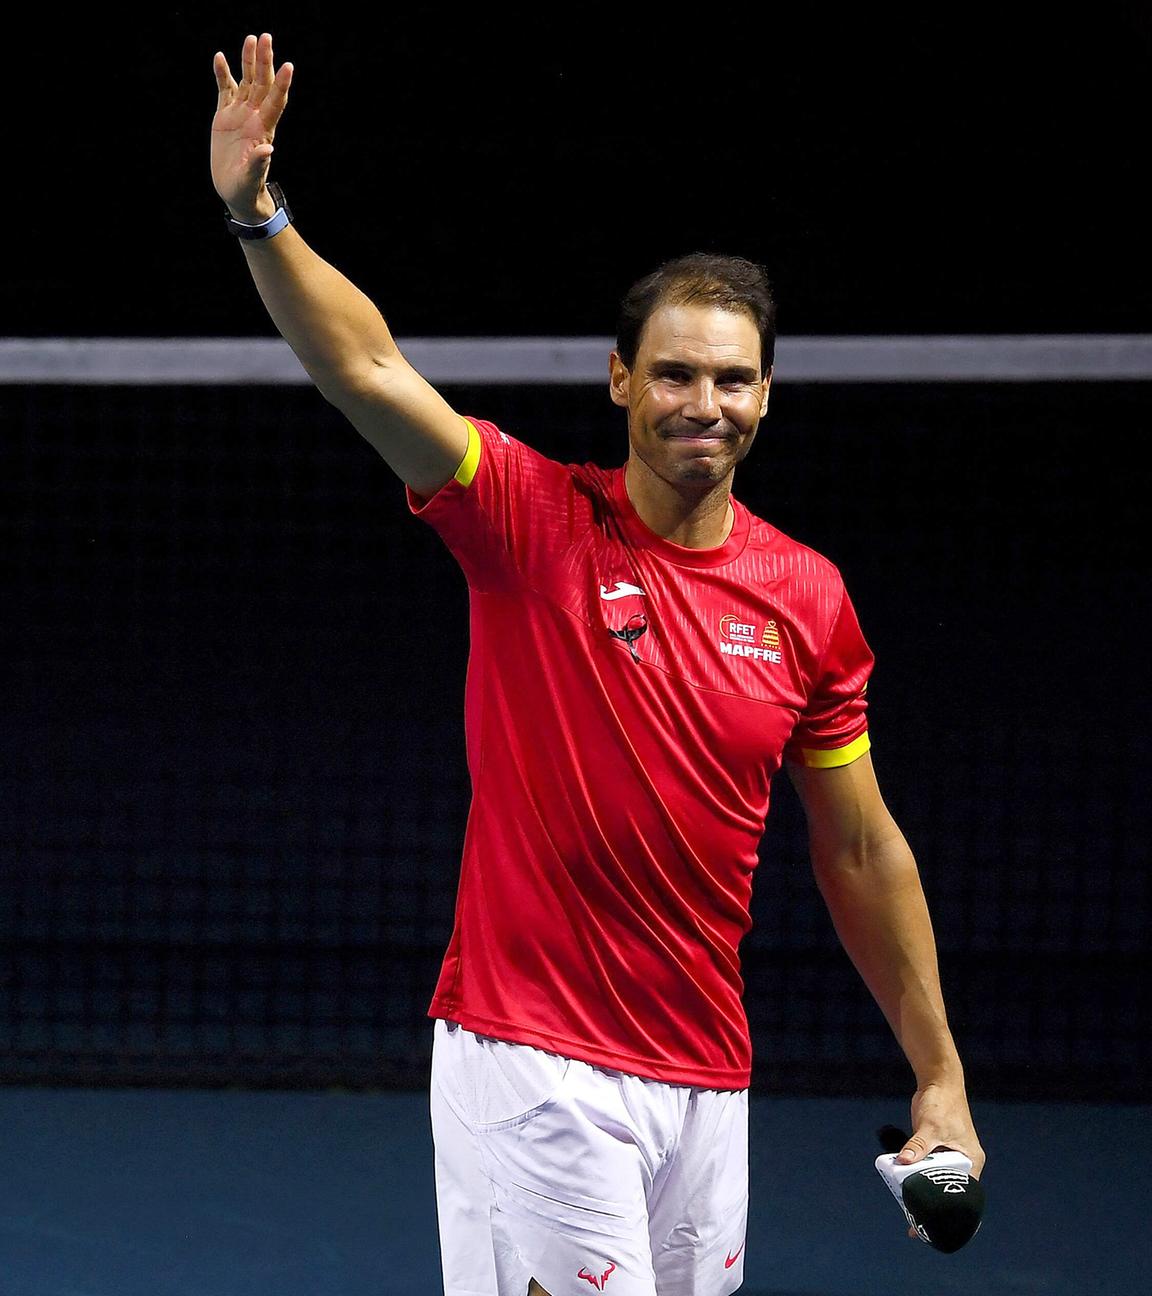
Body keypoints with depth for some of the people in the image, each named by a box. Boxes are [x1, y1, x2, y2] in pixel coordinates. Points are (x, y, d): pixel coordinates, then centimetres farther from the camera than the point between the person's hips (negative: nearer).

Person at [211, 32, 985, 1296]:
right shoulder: (533, 522, -5)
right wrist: (257, 214, -35)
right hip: (531, 1062, -5)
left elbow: (861, 849, 13)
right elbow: (369, 370, -19)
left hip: (706, 1080, 5)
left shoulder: (808, 599, 5)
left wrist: (938, 1076, 13)